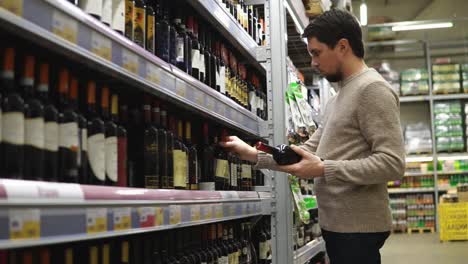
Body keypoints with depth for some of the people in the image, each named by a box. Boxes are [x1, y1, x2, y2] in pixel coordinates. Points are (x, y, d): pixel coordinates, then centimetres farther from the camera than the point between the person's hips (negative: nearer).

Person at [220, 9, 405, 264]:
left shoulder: (373, 89, -12)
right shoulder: (337, 99, 19)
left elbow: (391, 164, -20)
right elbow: (309, 152, 17)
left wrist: (323, 169, -21)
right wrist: (254, 155, 9)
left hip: (357, 227, -9)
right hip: (337, 224, 9)